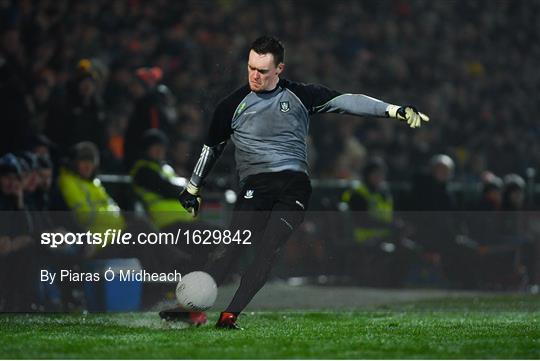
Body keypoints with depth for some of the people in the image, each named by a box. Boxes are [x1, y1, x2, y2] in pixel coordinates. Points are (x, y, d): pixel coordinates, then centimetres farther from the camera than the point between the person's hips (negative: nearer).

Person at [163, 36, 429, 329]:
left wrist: (395, 110, -8)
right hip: (255, 184, 0)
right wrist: (192, 189, 27)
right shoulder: (233, 105, 9)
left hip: (294, 184, 0)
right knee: (235, 244, -22)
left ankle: (229, 316, -23)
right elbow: (211, 148, 22)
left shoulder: (299, 96, 8)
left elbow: (345, 102, 1)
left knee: (268, 250, -20)